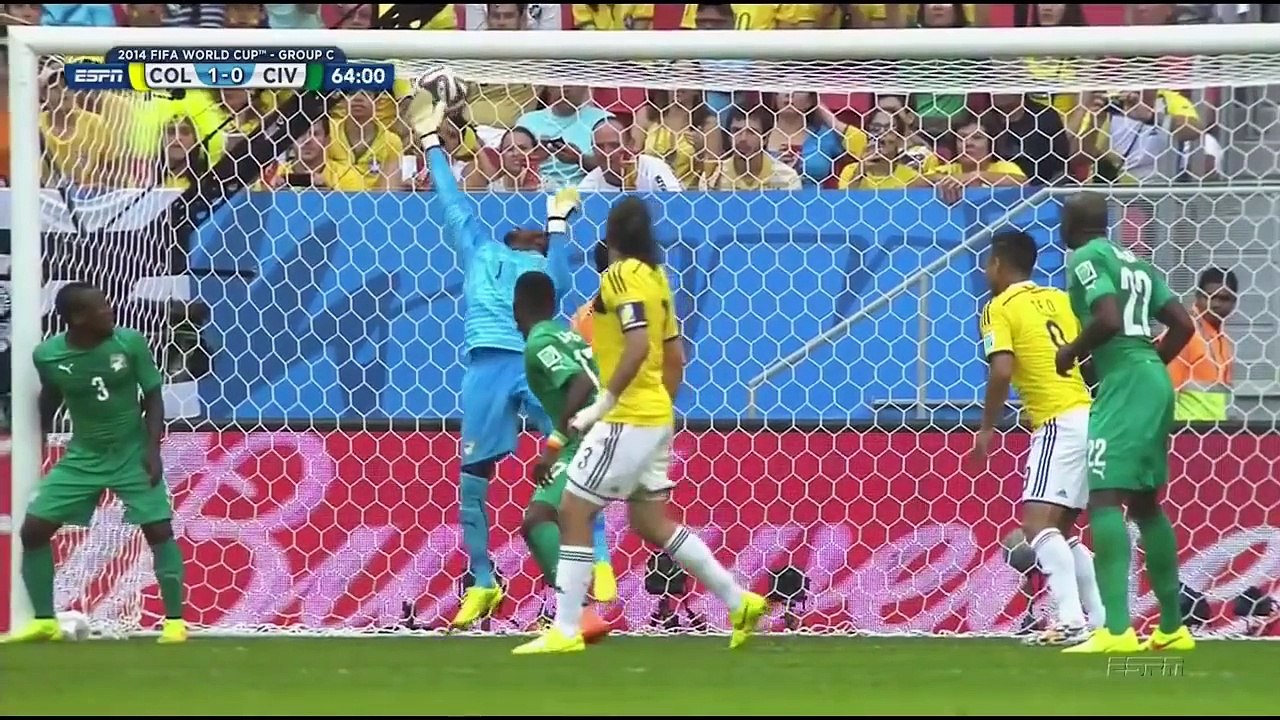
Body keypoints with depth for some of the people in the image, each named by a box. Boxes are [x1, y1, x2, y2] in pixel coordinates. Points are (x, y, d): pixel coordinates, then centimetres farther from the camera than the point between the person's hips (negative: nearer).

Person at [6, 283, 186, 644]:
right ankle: (44, 622, 9)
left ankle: (175, 621, 1)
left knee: (159, 529, -12)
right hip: (82, 456, 2)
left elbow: (153, 396, -6)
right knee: (33, 530, -4)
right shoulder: (48, 356, -14)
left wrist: (152, 448, -16)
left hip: (131, 452, -2)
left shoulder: (130, 343, -16)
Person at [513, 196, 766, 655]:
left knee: (574, 512, -4)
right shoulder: (654, 277, 12)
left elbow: (638, 345, -26)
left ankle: (566, 631, -6)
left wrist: (603, 403, -24)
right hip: (655, 416, 9)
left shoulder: (622, 277, -14)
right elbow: (673, 352, 18)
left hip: (628, 419, -9)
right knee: (651, 521, 17)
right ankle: (739, 601, 16)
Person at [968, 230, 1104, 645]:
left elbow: (1001, 370, -16)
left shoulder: (1000, 308, -4)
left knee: (1038, 523, -16)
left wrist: (987, 428, -7)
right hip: (1086, 417, 8)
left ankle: (1071, 621, -30)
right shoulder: (1059, 299, 17)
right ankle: (1101, 619, 14)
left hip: (1060, 423, -8)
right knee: (1060, 528, 17)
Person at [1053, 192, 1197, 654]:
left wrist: (1073, 352, -4)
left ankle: (1117, 630, -29)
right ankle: (1173, 627, 26)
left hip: (1124, 384, -9)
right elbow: (1183, 325, 18)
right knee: (1144, 502, 20)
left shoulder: (1086, 258, -5)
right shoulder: (1133, 261, 21)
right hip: (1154, 380, 9)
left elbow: (1109, 320, -21)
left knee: (1104, 497, -16)